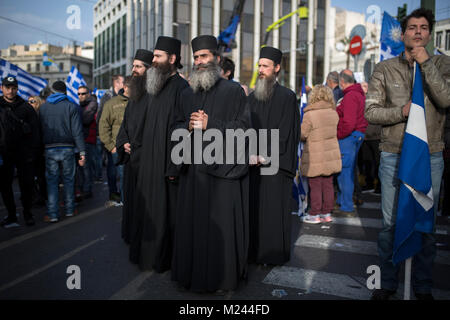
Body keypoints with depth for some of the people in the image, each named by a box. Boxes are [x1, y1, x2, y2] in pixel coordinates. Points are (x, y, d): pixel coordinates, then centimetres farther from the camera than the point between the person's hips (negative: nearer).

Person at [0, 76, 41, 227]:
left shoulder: (26, 107, 4)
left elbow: (35, 131, 3)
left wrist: (33, 151, -5)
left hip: (24, 154, -1)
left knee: (27, 185, 4)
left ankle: (27, 213, 18)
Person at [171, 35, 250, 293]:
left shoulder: (233, 90, 0)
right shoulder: (190, 94, 17)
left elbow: (243, 126, -9)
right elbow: (176, 127, 15)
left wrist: (209, 124, -15)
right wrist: (189, 125, -8)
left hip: (223, 169, -5)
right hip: (194, 168, 6)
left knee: (221, 225, 1)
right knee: (193, 223, 11)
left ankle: (223, 277, 17)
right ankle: (194, 272, 27)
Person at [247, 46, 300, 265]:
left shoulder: (287, 97, -4)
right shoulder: (252, 97, 13)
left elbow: (286, 132, -10)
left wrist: (265, 155, -13)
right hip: (254, 163, 5)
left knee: (273, 209, 1)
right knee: (254, 207, 8)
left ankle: (273, 253, 16)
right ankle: (254, 250, 22)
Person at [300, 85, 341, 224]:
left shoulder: (309, 114, -16)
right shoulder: (334, 113, 1)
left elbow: (302, 135, -10)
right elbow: (334, 131, 11)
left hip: (315, 158, -5)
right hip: (331, 156, 5)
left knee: (315, 186, 4)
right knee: (328, 185, 13)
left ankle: (314, 215, 14)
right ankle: (326, 213, 22)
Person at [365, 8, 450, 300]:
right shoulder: (385, 69, 4)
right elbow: (370, 111, -1)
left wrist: (426, 63, -12)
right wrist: (402, 112, -16)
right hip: (393, 156, 0)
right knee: (391, 223, 8)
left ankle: (423, 286, 27)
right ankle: (388, 282, 24)